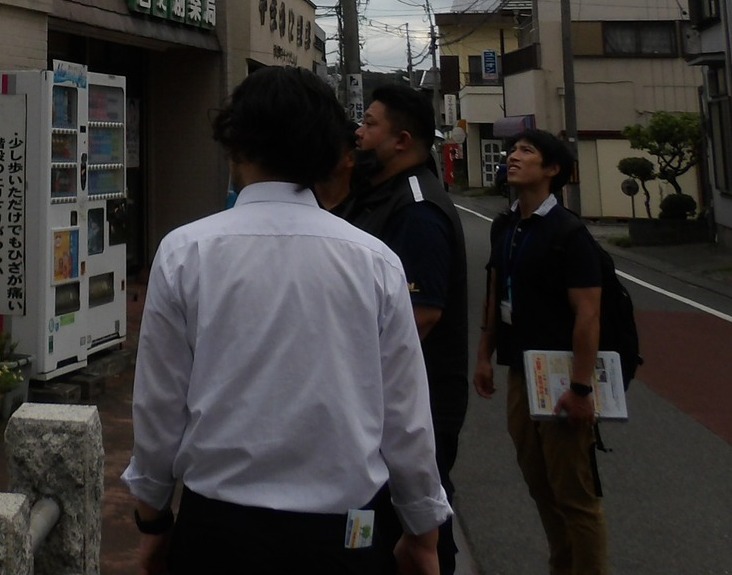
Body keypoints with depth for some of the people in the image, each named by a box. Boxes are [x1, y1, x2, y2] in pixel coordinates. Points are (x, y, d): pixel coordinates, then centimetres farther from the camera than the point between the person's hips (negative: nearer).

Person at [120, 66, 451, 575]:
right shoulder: (376, 261, -8)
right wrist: (423, 533, 12)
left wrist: (153, 519, 12)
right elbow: (406, 414, -3)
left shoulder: (185, 253, -10)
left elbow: (159, 406, -4)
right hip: (343, 532, 1)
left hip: (218, 529, 0)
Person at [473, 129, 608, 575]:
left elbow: (588, 313, -17)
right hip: (520, 374, 7)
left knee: (575, 495, 3)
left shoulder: (568, 232, -14)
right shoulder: (504, 226, 7)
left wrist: (581, 387, -20)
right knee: (540, 483, 18)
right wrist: (486, 355, 13)